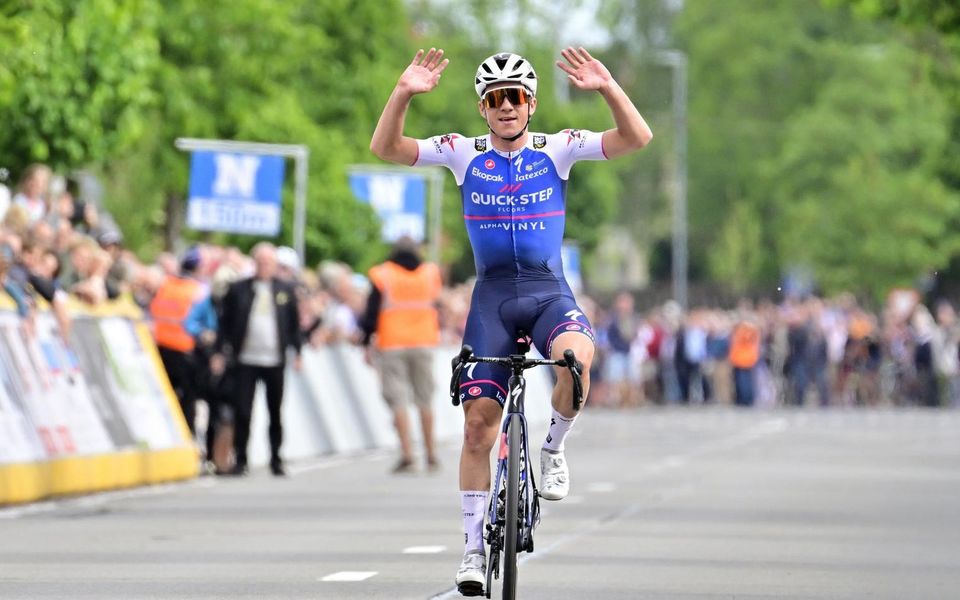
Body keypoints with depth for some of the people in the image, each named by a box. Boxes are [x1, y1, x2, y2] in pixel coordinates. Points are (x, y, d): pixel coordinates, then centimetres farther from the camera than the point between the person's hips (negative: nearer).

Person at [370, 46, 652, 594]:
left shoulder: (558, 149, 0)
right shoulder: (463, 153, 3)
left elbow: (637, 138, -11)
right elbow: (385, 148, -6)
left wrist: (607, 88, -27)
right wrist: (404, 94, -23)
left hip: (549, 291, -1)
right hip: (492, 295, 1)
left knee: (576, 355, -35)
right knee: (478, 422, -5)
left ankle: (554, 449, -6)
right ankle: (475, 546, 7)